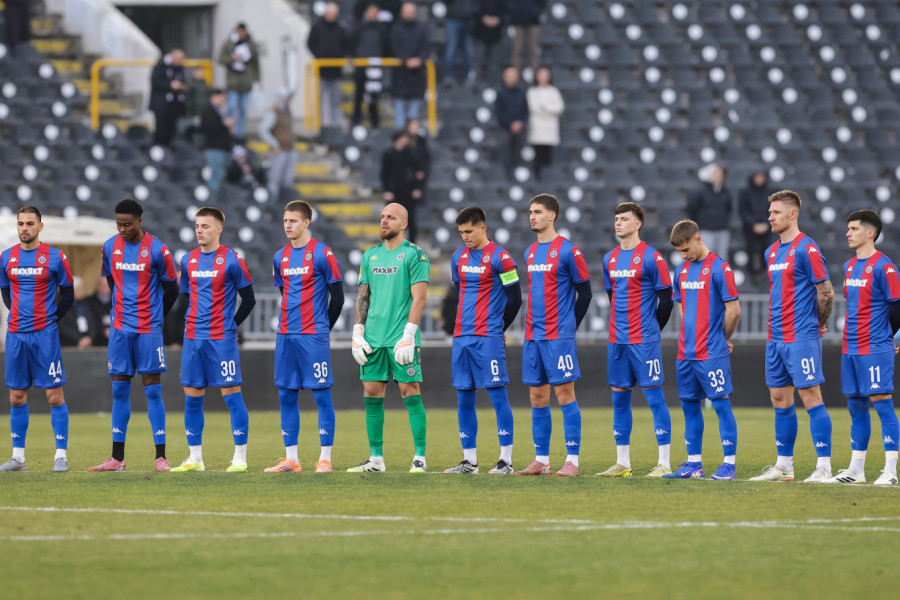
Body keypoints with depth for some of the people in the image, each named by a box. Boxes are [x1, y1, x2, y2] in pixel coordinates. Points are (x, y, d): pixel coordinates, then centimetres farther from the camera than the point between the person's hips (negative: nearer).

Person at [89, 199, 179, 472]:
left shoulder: (157, 250, -7)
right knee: (119, 390, 5)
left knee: (152, 390, -3)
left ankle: (160, 456, -1)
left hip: (149, 329, -4)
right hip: (119, 327, 4)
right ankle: (117, 458, 8)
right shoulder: (110, 247, 5)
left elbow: (171, 288, 2)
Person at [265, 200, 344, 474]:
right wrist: (289, 324, 17)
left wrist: (322, 328, 4)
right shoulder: (280, 257, 12)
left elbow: (337, 297, -3)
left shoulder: (322, 254, -6)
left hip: (314, 336, -6)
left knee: (321, 394, -4)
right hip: (286, 336, 6)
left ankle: (325, 459, -3)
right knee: (286, 395, 5)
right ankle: (291, 459, 10)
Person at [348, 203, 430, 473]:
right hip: (373, 339, 6)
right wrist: (357, 334, 8)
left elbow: (419, 298, -9)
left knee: (410, 392, -7)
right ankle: (375, 458, 10)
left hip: (401, 339, -6)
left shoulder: (414, 255, -4)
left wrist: (408, 336, -16)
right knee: (372, 394, 4)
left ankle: (420, 457, -4)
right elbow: (363, 297, 17)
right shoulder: (370, 256, 14)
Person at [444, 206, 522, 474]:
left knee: (497, 394, -7)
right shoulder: (458, 258, 13)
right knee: (464, 398, 6)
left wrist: (497, 329, 5)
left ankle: (506, 460, -6)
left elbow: (515, 299, -3)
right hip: (462, 337, 7)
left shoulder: (499, 257, -6)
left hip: (488, 339, -6)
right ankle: (469, 460, 11)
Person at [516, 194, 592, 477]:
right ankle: (541, 460, 11)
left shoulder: (568, 251, -7)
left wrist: (569, 326, 0)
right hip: (533, 336, 7)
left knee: (564, 394, -7)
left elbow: (584, 292, -3)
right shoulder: (530, 252, 15)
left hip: (558, 336, -7)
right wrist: (532, 326, 16)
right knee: (537, 397, 7)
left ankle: (572, 461, -5)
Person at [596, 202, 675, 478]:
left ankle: (664, 463, -5)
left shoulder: (652, 257, -7)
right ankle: (622, 463, 13)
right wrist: (621, 327, 16)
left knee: (655, 398, -6)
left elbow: (666, 298, -5)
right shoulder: (610, 259, 12)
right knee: (619, 398, 8)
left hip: (644, 341, -7)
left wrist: (651, 329, 2)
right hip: (617, 340, 7)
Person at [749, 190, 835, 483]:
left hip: (801, 338, -8)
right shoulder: (772, 252, 15)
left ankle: (824, 467, -7)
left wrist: (818, 325, 1)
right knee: (780, 400, 9)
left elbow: (826, 292, -10)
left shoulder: (806, 249, -11)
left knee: (810, 397, -8)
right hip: (775, 338, 8)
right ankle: (784, 466, 15)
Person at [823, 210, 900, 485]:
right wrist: (851, 338, 13)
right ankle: (856, 469, 15)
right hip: (850, 349, 8)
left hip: (875, 349, -8)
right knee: (856, 407, 10)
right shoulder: (849, 266, 15)